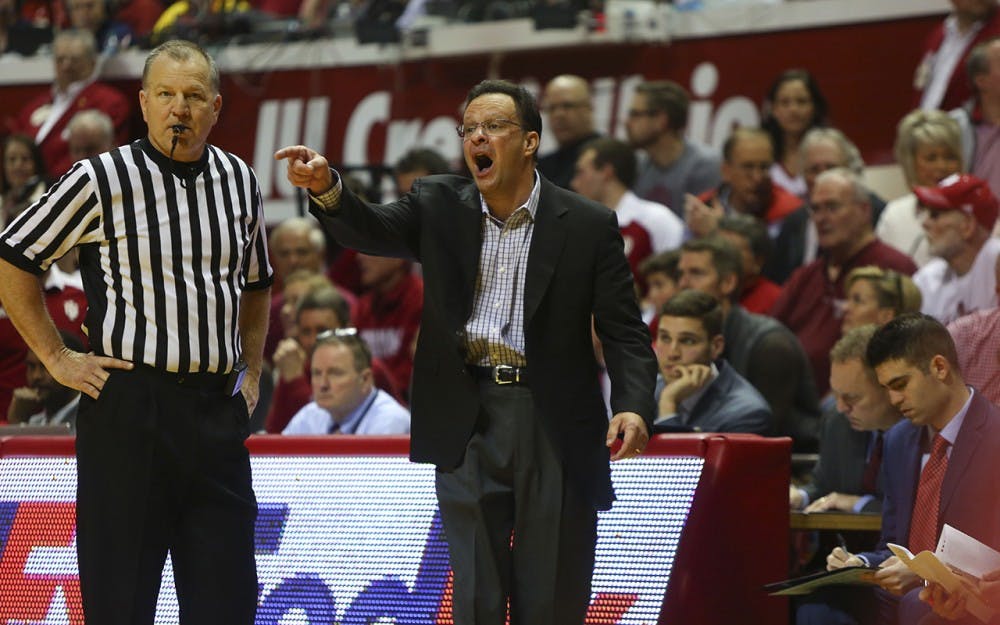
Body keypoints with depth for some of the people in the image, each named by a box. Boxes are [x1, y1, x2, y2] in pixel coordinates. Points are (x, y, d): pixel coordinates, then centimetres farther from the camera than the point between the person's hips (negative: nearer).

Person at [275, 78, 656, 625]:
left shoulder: (588, 226, 1)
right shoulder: (441, 206, 8)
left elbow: (624, 332, 0)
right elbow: (369, 230, -8)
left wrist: (634, 406, -17)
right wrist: (324, 187, -29)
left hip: (555, 429, -1)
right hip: (468, 423, 2)